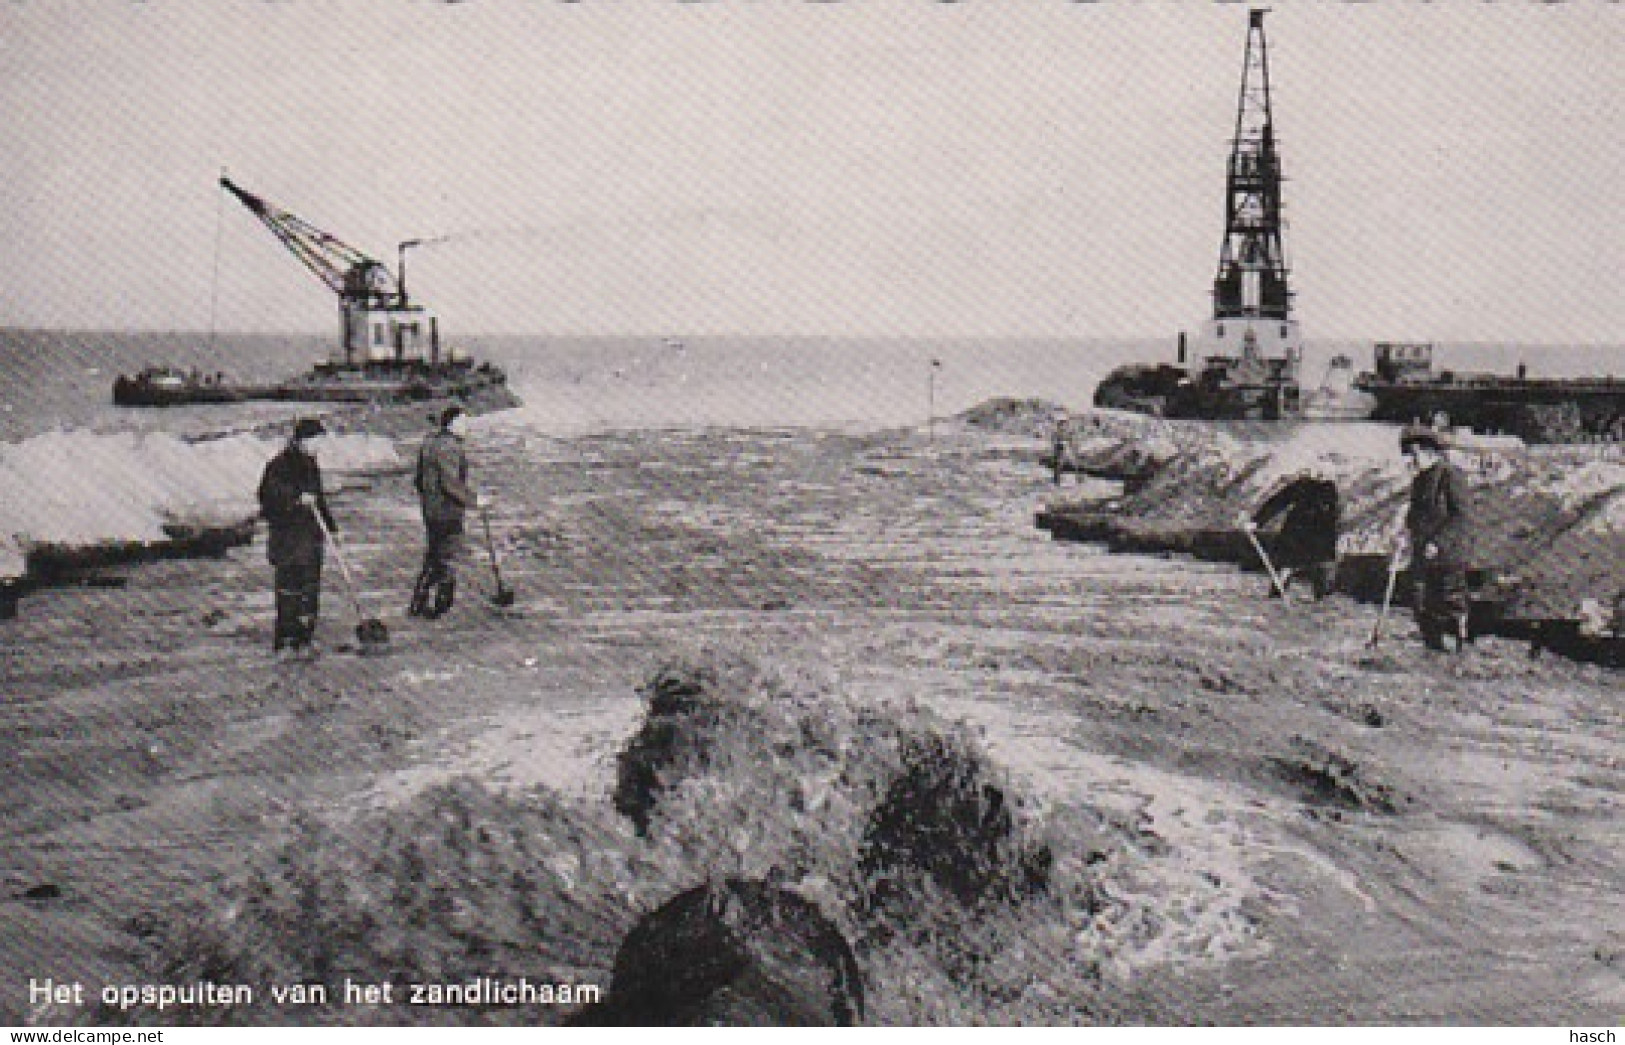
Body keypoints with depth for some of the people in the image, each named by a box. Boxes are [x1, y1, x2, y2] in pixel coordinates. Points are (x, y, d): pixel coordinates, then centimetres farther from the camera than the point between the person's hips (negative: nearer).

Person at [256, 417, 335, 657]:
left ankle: (305, 638, 19)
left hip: (311, 534, 8)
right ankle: (284, 641, -1)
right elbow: (271, 489, -24)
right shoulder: (281, 464, -10)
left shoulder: (310, 465, 15)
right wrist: (297, 497, -35)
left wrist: (329, 527, 21)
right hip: (288, 535, -8)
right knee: (290, 589, -7)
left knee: (310, 588, 10)